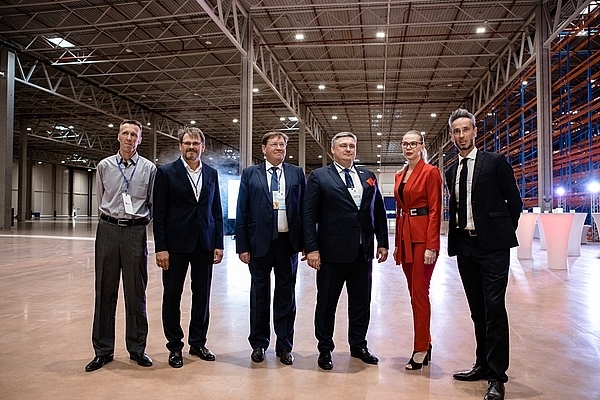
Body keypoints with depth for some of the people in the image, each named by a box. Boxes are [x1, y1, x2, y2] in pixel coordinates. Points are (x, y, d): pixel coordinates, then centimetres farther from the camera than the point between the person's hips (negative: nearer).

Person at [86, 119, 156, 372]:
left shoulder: (149, 168, 3)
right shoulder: (104, 166, 7)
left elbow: (154, 204, 10)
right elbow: (101, 201, 16)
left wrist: (140, 220, 10)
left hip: (136, 231, -1)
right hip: (108, 229, 1)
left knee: (136, 292, 5)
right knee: (105, 291, 7)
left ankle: (137, 348, 18)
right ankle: (103, 350, 19)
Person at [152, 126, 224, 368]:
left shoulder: (212, 174, 9)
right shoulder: (166, 172, -2)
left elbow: (217, 211, 9)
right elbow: (159, 213, -5)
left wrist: (219, 244, 3)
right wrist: (160, 248, -10)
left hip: (205, 244, 3)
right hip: (176, 244, -3)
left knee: (202, 296, 10)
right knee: (172, 296, 6)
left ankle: (198, 343, 25)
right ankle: (175, 347, 21)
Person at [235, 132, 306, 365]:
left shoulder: (297, 173, 6)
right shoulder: (250, 174, 3)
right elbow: (242, 212, 0)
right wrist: (242, 246, -6)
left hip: (288, 242, 1)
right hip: (260, 242, -1)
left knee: (286, 296, 10)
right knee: (259, 295, 11)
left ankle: (284, 346, 24)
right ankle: (259, 344, 28)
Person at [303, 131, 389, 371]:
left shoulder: (369, 177, 12)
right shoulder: (319, 177, -1)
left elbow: (379, 211, 12)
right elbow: (309, 215, -6)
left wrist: (382, 242, 7)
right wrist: (311, 248, -13)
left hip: (363, 250, 4)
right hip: (332, 251, -4)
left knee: (361, 302, 14)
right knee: (327, 303, 8)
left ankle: (358, 346, 32)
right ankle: (325, 349, 24)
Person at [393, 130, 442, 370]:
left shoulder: (430, 172, -6)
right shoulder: (400, 176, 15)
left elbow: (435, 210, -12)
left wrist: (431, 246, -17)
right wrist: (397, 243, 14)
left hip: (423, 236, -7)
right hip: (405, 236, 7)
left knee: (420, 293, -3)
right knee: (414, 293, 12)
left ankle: (421, 350, 8)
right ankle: (425, 344, 24)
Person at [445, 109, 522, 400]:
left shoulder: (495, 162, -2)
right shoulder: (451, 171, 14)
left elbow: (514, 201, 1)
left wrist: (503, 233, 4)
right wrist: (455, 239, 10)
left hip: (492, 246, -5)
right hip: (464, 246, 6)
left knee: (494, 309, -5)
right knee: (477, 310, 13)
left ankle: (497, 376, 4)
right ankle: (483, 365, 25)